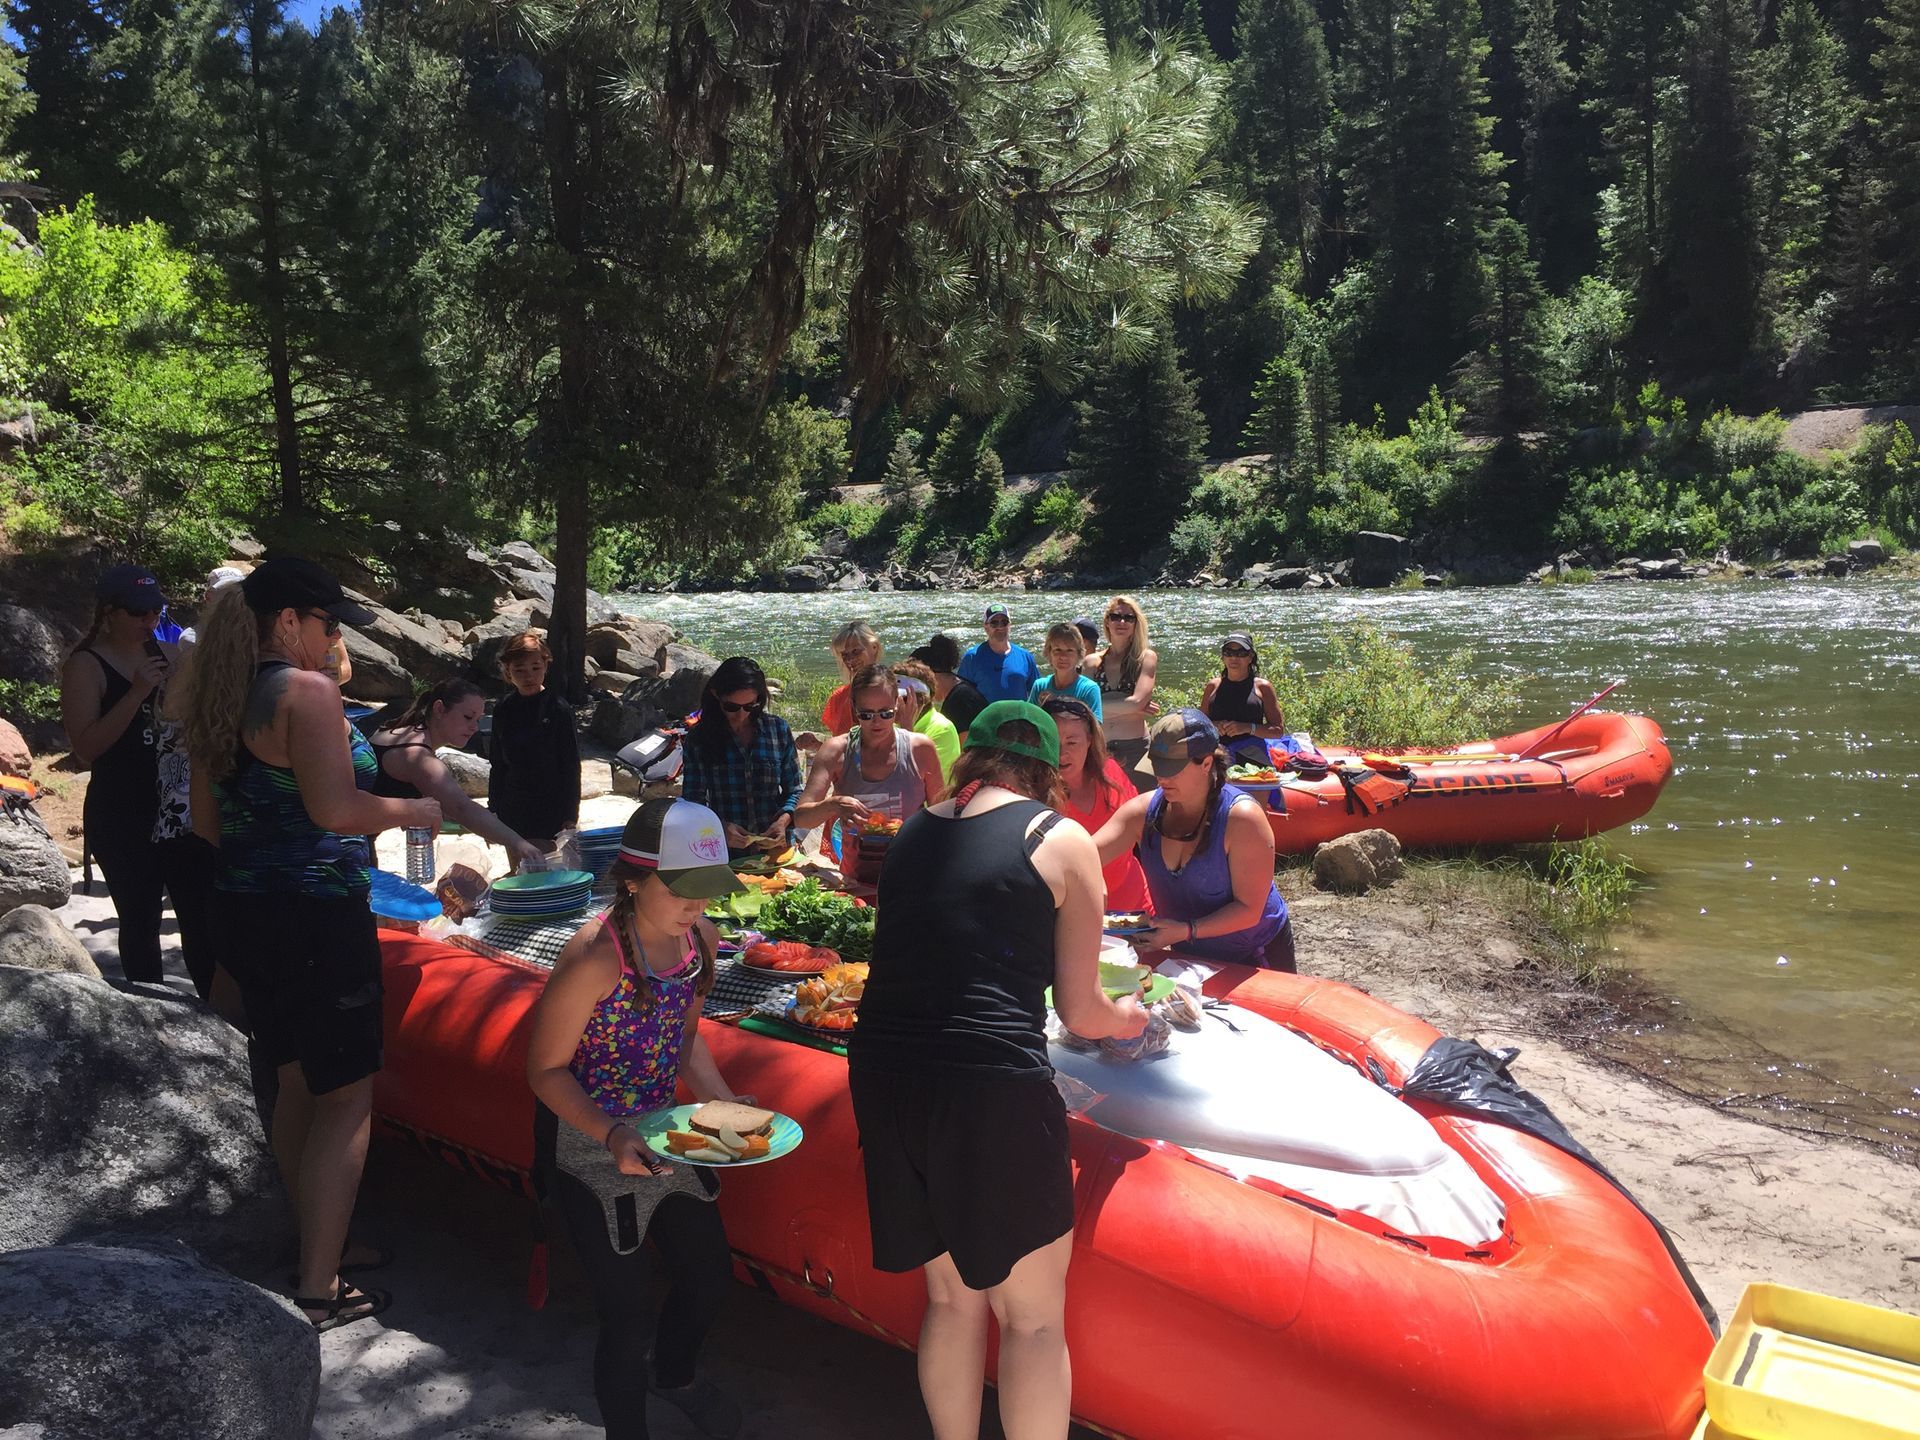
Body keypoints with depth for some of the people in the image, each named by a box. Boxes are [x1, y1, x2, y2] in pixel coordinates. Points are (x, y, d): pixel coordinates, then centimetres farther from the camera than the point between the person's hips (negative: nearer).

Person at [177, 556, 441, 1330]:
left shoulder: (218, 698, 9)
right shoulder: (308, 691, -17)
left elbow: (207, 820, 15)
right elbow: (334, 809, -24)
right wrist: (413, 811, -8)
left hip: (241, 911, 9)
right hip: (314, 917, -9)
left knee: (296, 1082, 20)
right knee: (346, 1097, 1)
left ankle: (317, 1249, 33)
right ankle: (320, 1287, 6)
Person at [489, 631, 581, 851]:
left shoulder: (557, 708, -10)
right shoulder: (503, 710, 4)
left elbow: (571, 765, -7)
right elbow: (497, 765, 11)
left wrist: (570, 815, -8)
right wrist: (493, 810, 10)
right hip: (512, 812, 5)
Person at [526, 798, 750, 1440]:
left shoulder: (699, 937, -8)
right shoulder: (593, 959, -29)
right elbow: (547, 1069, -20)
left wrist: (724, 1102, -7)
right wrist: (614, 1137, -31)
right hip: (587, 1140, -7)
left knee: (711, 1272, 21)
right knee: (628, 1310, 2)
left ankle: (674, 1374, 53)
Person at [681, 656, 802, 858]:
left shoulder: (777, 729, 8)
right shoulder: (699, 737, 5)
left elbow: (794, 791, 12)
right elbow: (692, 800, 5)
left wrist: (784, 820, -8)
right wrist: (720, 827, -14)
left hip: (775, 848, 1)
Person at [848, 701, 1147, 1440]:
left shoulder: (915, 832, 14)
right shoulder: (1062, 840, 1)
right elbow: (1081, 1013, 4)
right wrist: (1126, 1017, 27)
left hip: (885, 1071, 6)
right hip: (991, 1083, -5)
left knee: (952, 1297, 23)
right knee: (1034, 1316, 13)